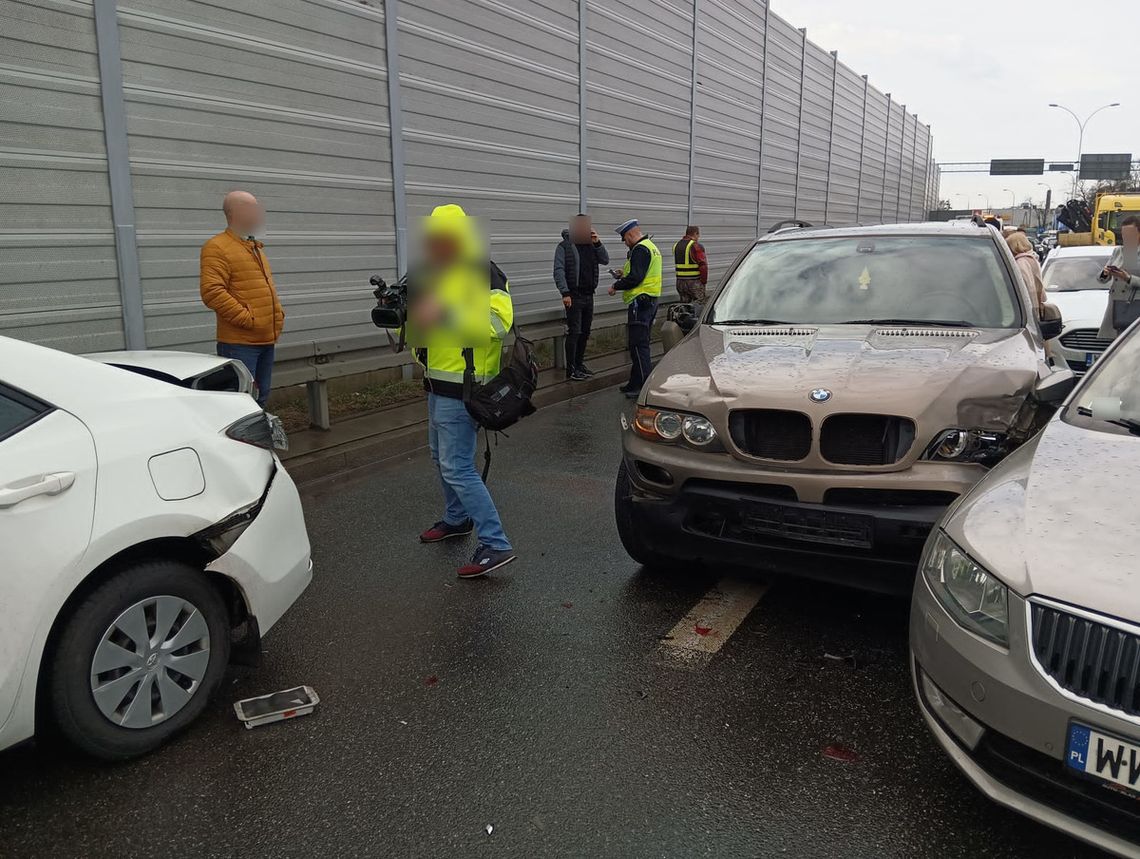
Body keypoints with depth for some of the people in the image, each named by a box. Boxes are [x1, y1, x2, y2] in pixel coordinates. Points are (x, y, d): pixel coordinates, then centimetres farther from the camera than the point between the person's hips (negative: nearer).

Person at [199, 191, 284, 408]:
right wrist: (247, 319, -19)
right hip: (239, 343, -8)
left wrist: (279, 313, 12)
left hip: (266, 340, 9)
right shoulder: (217, 248, -9)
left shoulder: (256, 247, 20)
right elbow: (211, 292, -19)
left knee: (261, 397, 15)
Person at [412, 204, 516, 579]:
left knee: (456, 467, -12)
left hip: (462, 387, -10)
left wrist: (446, 313, -34)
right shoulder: (435, 277, 14)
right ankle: (457, 519, 42)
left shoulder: (483, 274, -14)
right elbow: (418, 334, 16)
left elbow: (496, 324, -28)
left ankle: (495, 545, -7)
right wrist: (408, 313, -5)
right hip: (438, 384, 10)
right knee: (442, 459, 22)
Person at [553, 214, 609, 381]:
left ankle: (580, 364, 23)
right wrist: (565, 293, -20)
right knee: (574, 332, -8)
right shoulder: (564, 246, -6)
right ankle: (571, 369, -4)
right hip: (574, 296, -7)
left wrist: (597, 243, -7)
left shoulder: (590, 245, 12)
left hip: (588, 295, 7)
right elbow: (559, 271, -12)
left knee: (585, 332, 12)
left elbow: (605, 260, 7)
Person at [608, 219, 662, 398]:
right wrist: (623, 275, 17)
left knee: (638, 344, -10)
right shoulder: (651, 247, 19)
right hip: (651, 301, 11)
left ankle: (646, 386, -11)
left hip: (641, 301, -11)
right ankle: (636, 383, 21)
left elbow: (635, 278, -22)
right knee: (641, 343, 15)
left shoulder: (640, 250, -14)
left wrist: (616, 286, -9)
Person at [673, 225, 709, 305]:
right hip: (694, 281, -7)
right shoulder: (696, 246, -11)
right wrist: (704, 282, -9)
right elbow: (703, 266, -15)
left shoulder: (676, 246, 14)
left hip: (680, 282, 7)